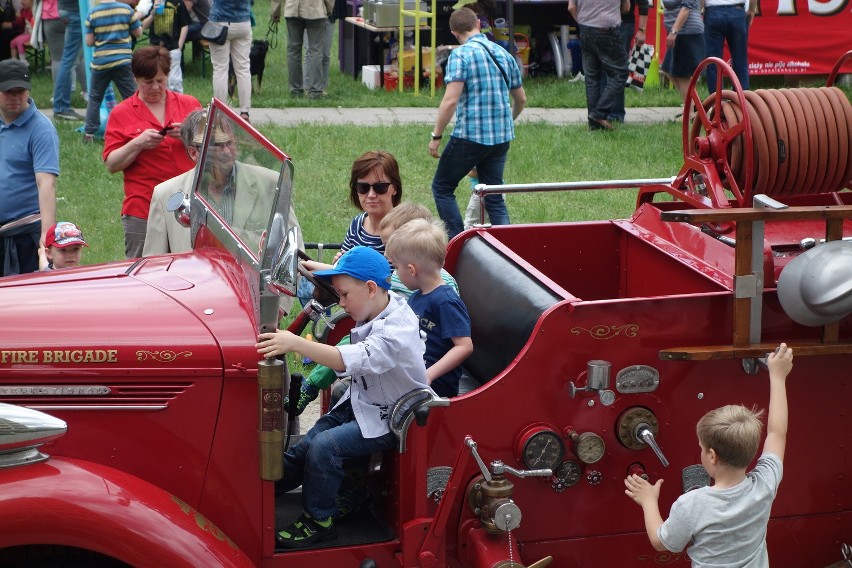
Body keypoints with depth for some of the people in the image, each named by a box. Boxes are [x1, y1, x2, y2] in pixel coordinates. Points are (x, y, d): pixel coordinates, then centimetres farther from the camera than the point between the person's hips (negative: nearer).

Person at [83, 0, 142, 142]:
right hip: (123, 61, -1)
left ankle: (89, 133, 14)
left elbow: (89, 42, -1)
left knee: (95, 98, 15)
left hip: (100, 62, 1)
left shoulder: (92, 14, -4)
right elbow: (138, 33, 5)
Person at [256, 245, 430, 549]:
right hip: (363, 400, 9)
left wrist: (295, 343, -55)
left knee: (324, 446, -21)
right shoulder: (382, 304, -5)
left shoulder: (396, 333, -33)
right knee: (309, 442, 7)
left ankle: (318, 521, -5)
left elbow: (350, 360, -48)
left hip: (387, 420, -9)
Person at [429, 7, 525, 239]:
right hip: (502, 137, 6)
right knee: (494, 198, 13)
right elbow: (521, 99, 19)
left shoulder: (461, 55, -10)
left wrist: (436, 136, -9)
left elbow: (450, 101, -18)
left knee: (442, 187, 11)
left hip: (470, 135, -6)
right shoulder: (504, 55, 10)